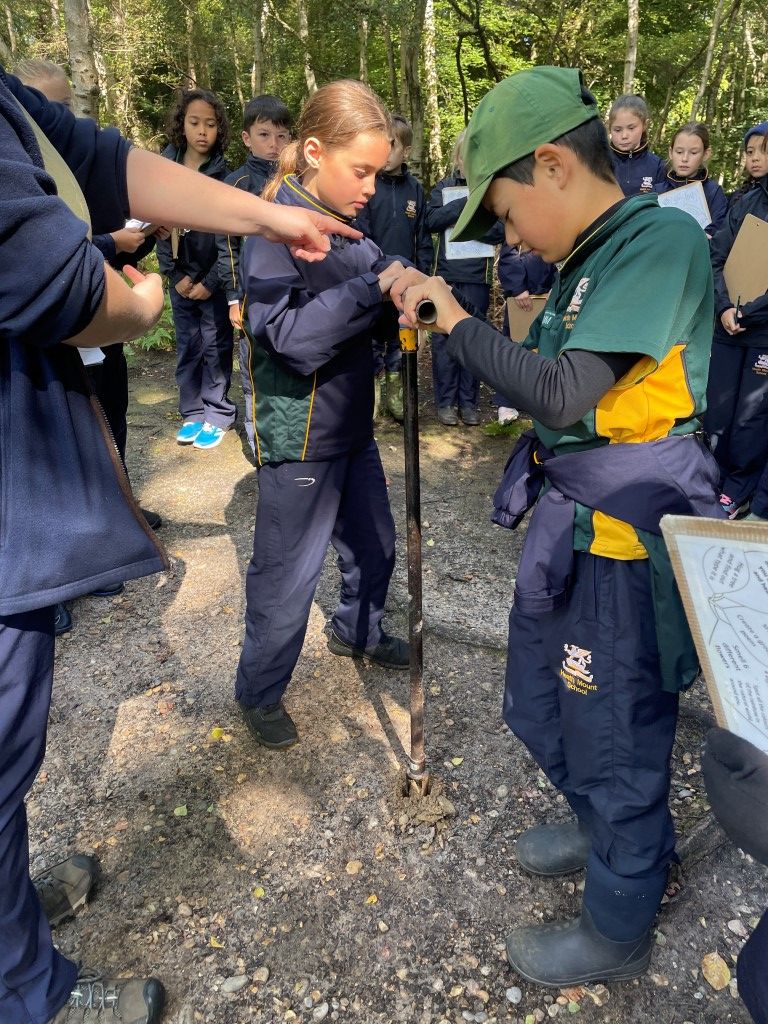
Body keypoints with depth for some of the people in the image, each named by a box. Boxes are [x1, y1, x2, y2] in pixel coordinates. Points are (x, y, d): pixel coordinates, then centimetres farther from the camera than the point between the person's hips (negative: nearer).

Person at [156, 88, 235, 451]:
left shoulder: (224, 174, -5)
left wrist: (211, 281, -11)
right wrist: (175, 275, -4)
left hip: (216, 276, -3)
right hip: (181, 276, 3)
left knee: (215, 346, 2)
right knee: (187, 346, 9)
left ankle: (217, 414, 12)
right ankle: (192, 412, 20)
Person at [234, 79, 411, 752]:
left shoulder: (346, 223, 7)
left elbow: (362, 310, 14)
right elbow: (290, 337, -27)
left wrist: (401, 283, -7)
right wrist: (374, 288, -30)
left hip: (351, 423, 8)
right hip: (299, 437, -8)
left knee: (375, 544, 22)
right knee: (288, 572, 4)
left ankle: (358, 632, 49)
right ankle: (260, 692, 25)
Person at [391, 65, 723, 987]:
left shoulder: (661, 238, -17)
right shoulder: (591, 258, 9)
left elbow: (564, 394, -26)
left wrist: (458, 321, -16)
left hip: (623, 540, -9)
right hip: (564, 523, 9)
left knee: (614, 737, 10)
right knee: (540, 706, 24)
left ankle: (618, 929, 37)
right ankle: (607, 831, 52)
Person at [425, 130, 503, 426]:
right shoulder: (444, 187, 8)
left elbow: (499, 230, -7)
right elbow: (433, 220, -8)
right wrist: (468, 201, -16)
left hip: (478, 276, 0)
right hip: (447, 274, 1)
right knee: (444, 337, 1)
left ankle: (468, 402, 13)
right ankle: (445, 401, 10)